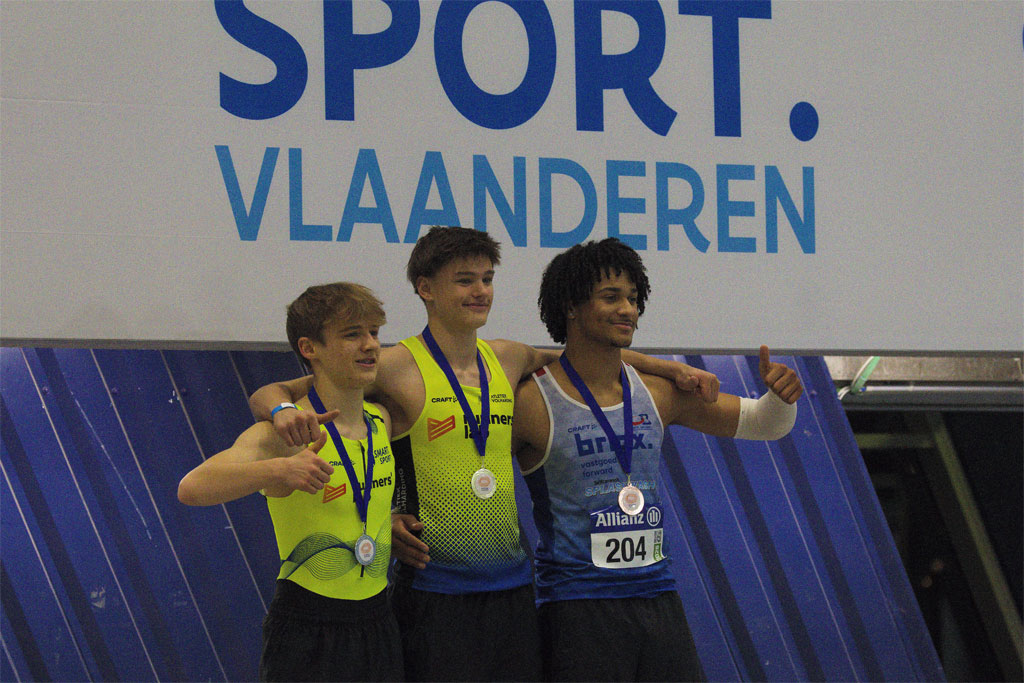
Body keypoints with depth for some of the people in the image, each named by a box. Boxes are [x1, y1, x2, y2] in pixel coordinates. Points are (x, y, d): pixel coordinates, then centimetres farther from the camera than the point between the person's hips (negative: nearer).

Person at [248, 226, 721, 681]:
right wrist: (285, 409, -27)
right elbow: (267, 395, -5)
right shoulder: (398, 368, -6)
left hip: (513, 588, 6)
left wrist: (672, 370, 20)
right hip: (434, 593, -6)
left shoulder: (506, 360, 10)